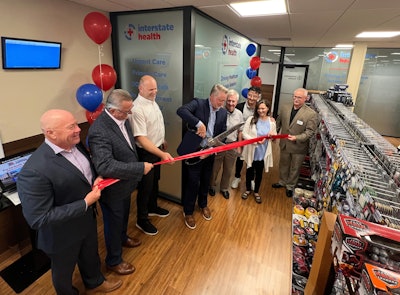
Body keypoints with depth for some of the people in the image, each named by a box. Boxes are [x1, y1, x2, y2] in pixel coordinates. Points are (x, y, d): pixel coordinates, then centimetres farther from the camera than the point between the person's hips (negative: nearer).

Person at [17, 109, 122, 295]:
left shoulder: (75, 144, -10)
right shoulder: (35, 171, -35)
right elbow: (37, 219, -31)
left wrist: (96, 179, -12)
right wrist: (85, 203, -29)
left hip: (88, 218, 7)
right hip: (63, 233, -6)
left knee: (91, 256, 32)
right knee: (64, 271, 25)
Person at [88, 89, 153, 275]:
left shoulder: (121, 118, -6)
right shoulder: (99, 131, -33)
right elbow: (105, 166, -40)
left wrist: (135, 171, 11)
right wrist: (140, 168, -35)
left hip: (125, 183, 8)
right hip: (113, 189, -8)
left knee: (123, 215, 31)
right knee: (113, 223, 15)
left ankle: (122, 238, 60)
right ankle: (113, 261, 40)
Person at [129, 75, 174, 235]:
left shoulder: (152, 101, 3)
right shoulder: (137, 109, -26)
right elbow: (141, 138, -30)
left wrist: (163, 141, 22)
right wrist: (161, 154, -35)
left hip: (157, 149, 8)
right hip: (146, 153, -8)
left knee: (154, 181, 23)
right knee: (145, 185, 6)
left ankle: (152, 207, 45)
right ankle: (142, 220, 25)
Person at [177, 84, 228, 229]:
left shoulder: (223, 112, 5)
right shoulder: (198, 103, -11)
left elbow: (223, 132, 7)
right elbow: (181, 110, -28)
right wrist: (199, 123, -36)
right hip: (194, 151, -5)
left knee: (205, 181, 20)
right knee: (192, 182, 4)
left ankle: (203, 204, 45)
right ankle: (188, 212, 25)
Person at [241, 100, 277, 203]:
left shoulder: (272, 121, -4)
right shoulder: (251, 119, -11)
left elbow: (275, 136, 5)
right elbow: (244, 134, -13)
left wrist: (272, 135, -18)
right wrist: (255, 140, -25)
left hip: (263, 152, 1)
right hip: (251, 151, -1)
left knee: (259, 172, 16)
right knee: (250, 171, 17)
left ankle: (256, 192, 38)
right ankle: (248, 189, 41)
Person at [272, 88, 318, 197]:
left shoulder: (311, 114, -16)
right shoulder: (284, 108, -3)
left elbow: (310, 131, -18)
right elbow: (278, 123, 9)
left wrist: (297, 138, -30)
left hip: (299, 147, -4)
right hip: (284, 144, 4)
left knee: (295, 168, 15)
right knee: (283, 165, 22)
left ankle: (290, 186, 36)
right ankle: (282, 182, 45)